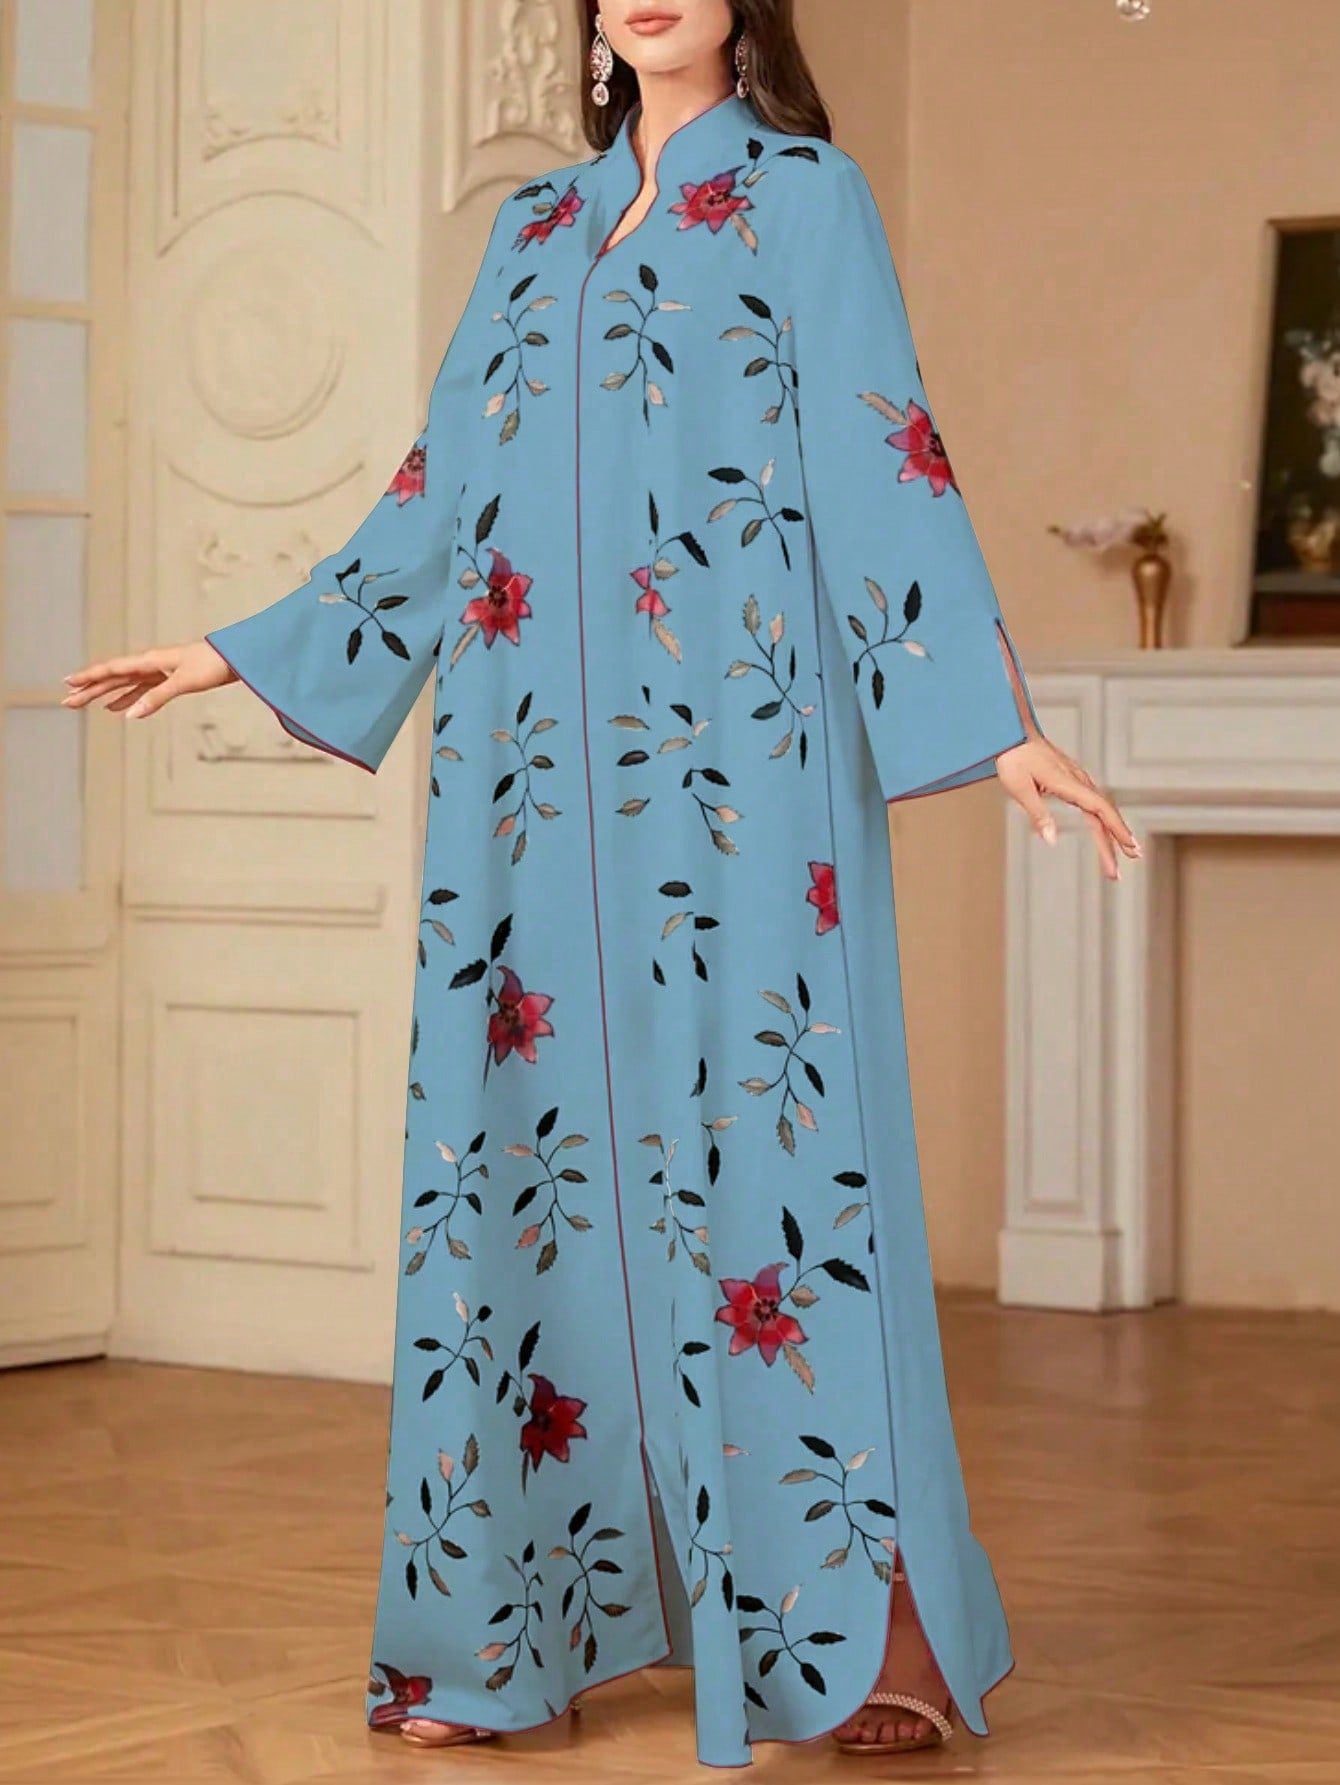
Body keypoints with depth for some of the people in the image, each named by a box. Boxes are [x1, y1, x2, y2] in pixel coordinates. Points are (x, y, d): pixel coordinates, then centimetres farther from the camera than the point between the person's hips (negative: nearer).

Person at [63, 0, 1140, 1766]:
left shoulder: (806, 195, 7)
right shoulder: (537, 228, 20)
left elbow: (885, 462, -2)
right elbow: (442, 489, 23)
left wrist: (997, 720, -11)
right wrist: (244, 646, 23)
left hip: (733, 737, -5)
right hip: (540, 745, 5)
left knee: (754, 1113, -10)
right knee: (527, 1122, 0)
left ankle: (859, 1624, -7)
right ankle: (509, 1618, 4)